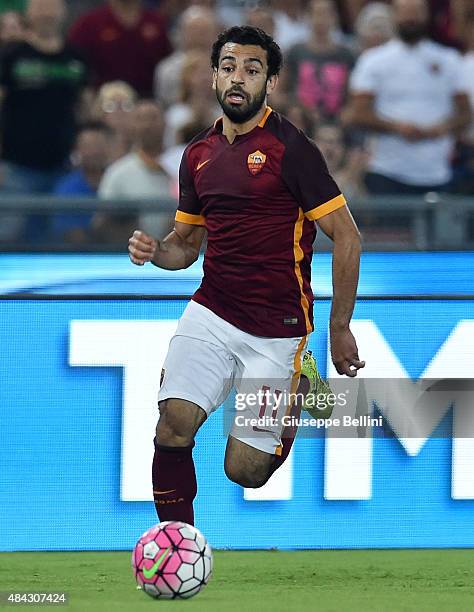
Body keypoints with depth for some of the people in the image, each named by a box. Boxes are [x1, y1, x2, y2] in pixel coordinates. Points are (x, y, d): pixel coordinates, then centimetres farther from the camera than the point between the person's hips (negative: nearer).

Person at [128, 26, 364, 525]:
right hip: (211, 315, 4)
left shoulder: (290, 148, -10)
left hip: (277, 329, -4)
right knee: (174, 422, -20)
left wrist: (340, 329, -7)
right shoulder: (198, 154, 9)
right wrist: (155, 250, -5)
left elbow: (346, 236, -8)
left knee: (245, 471, -3)